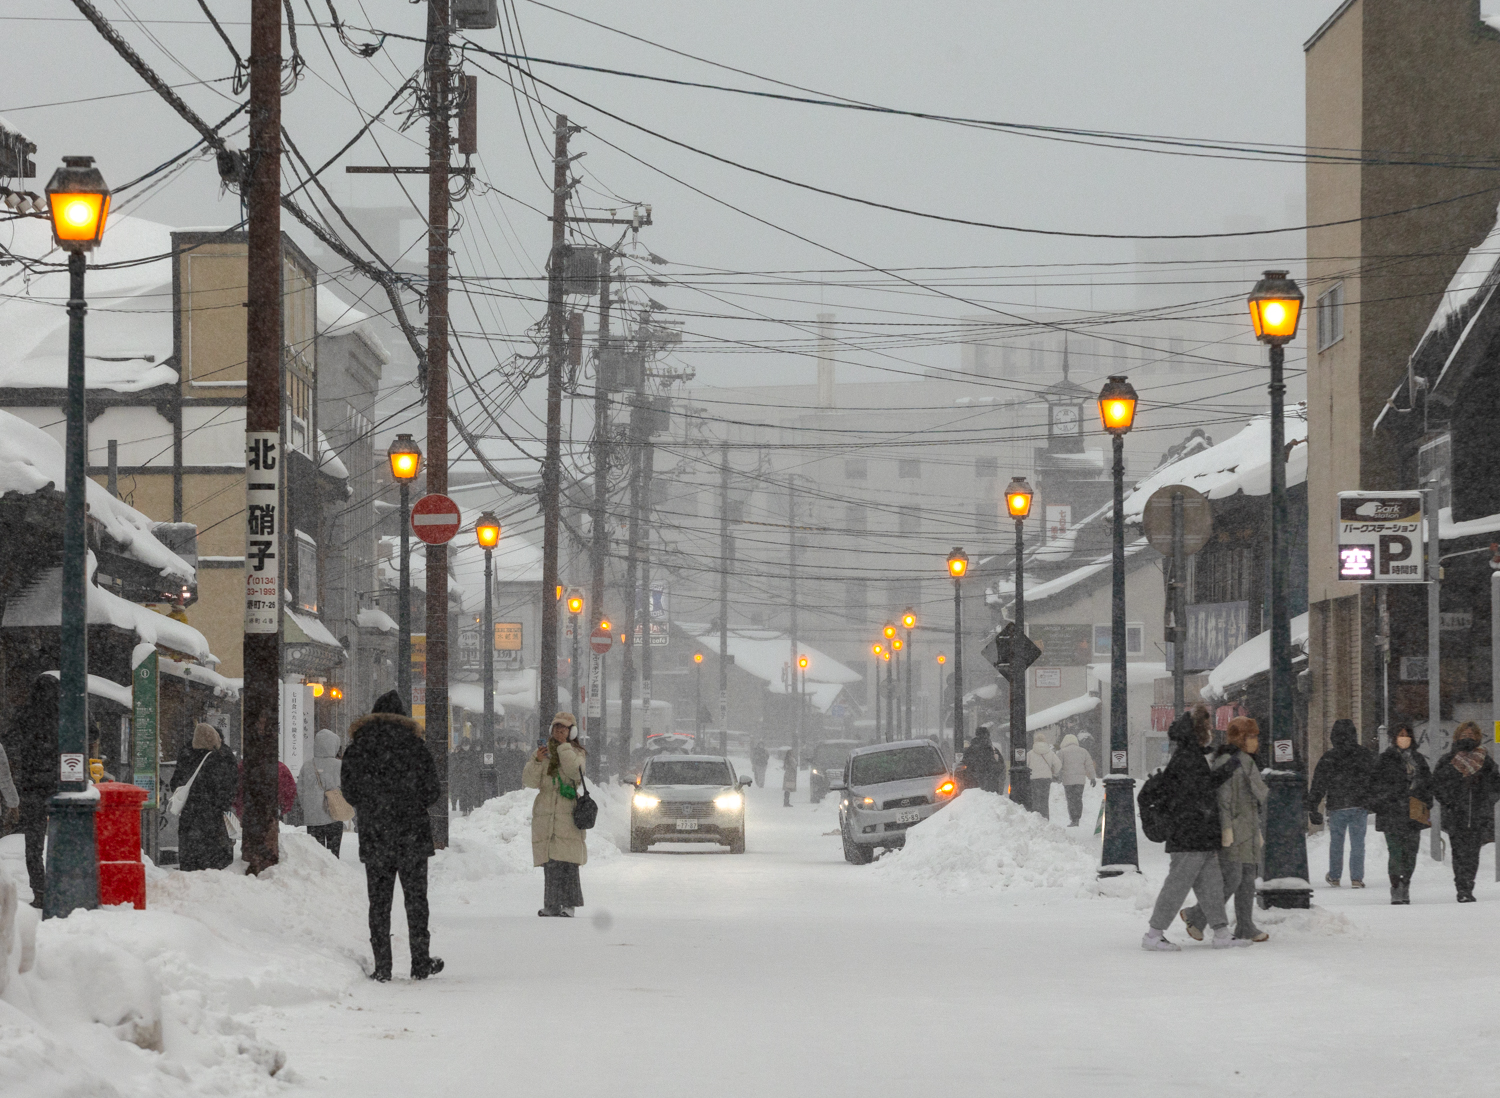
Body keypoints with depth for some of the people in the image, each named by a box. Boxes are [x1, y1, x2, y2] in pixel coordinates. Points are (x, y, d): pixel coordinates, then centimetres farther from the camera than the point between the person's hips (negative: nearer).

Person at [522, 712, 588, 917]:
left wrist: (564, 746, -10)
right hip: (545, 814, 3)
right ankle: (551, 906, 0)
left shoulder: (576, 753, 8)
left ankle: (568, 906, -11)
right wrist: (537, 761, -12)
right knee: (550, 864, -1)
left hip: (568, 814, -3)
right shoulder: (544, 751, 15)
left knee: (567, 862, -11)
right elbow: (529, 781, 5)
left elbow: (574, 772, -14)